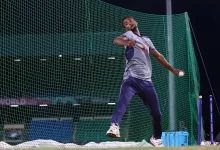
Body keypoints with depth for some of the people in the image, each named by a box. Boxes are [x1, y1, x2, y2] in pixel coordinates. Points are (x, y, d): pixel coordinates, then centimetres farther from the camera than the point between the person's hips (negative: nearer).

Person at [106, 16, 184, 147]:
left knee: (157, 113, 10)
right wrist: (127, 43, -41)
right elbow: (116, 41, -18)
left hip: (147, 82, 6)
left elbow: (159, 56, 32)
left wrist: (173, 70, 33)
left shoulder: (147, 40, 23)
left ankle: (157, 138, 31)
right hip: (131, 79, -5)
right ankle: (114, 126, -52)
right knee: (123, 101, -32)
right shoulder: (129, 35, 5)